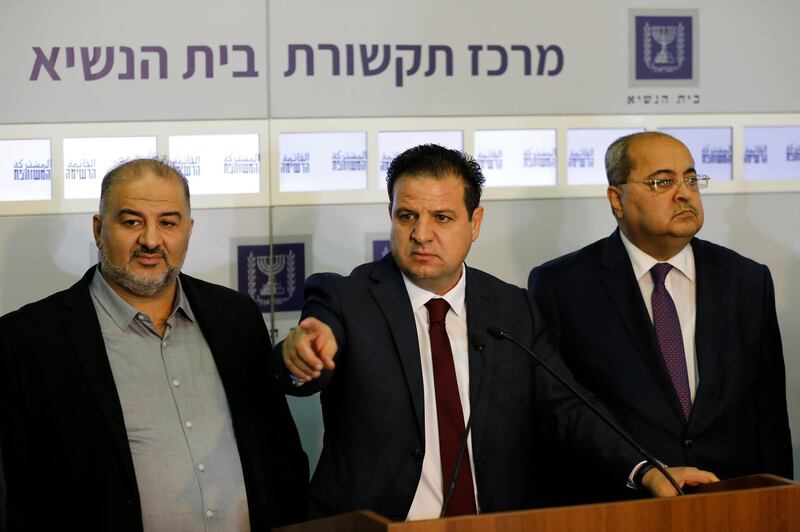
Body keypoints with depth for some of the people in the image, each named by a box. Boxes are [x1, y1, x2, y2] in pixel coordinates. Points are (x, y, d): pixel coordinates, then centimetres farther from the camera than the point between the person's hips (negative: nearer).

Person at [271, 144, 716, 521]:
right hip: (374, 524, 1)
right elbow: (309, 370, -16)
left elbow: (566, 409, 3)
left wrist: (646, 469, -13)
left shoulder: (515, 311, 10)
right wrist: (303, 355, -40)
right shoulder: (345, 300, 2)